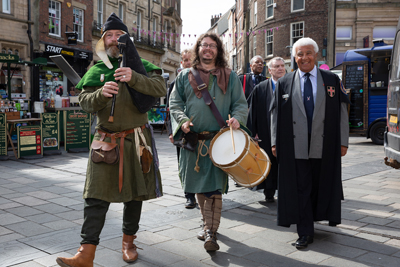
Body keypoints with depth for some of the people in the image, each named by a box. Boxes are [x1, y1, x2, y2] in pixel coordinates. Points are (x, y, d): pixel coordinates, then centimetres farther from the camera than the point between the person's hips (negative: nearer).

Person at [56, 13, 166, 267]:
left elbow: (161, 88, -9)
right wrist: (101, 94, -19)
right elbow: (85, 101, 2)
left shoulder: (140, 65, 5)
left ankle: (129, 241, 28)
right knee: (96, 196, -5)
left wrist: (134, 78, -25)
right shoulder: (96, 70, 10)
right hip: (106, 140, 1)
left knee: (135, 193, 10)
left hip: (136, 139, 0)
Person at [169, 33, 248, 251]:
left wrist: (237, 118, -13)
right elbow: (175, 103, 11)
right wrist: (182, 120, -8)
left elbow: (240, 103, 8)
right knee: (199, 186, 10)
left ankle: (210, 232, -2)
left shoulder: (229, 77, 9)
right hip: (193, 139, 3)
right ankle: (209, 223, 28)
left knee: (214, 186, -8)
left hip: (218, 139, -2)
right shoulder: (185, 76, 12)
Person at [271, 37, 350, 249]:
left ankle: (317, 215, 35)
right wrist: (275, 142, 2)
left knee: (321, 186, 12)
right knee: (300, 189, 2)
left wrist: (343, 141, 2)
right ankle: (305, 233, 11)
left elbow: (342, 112, 6)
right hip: (295, 146, -1)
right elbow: (276, 114, 6)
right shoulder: (284, 83, 5)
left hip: (324, 146, 1)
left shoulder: (332, 80, 6)